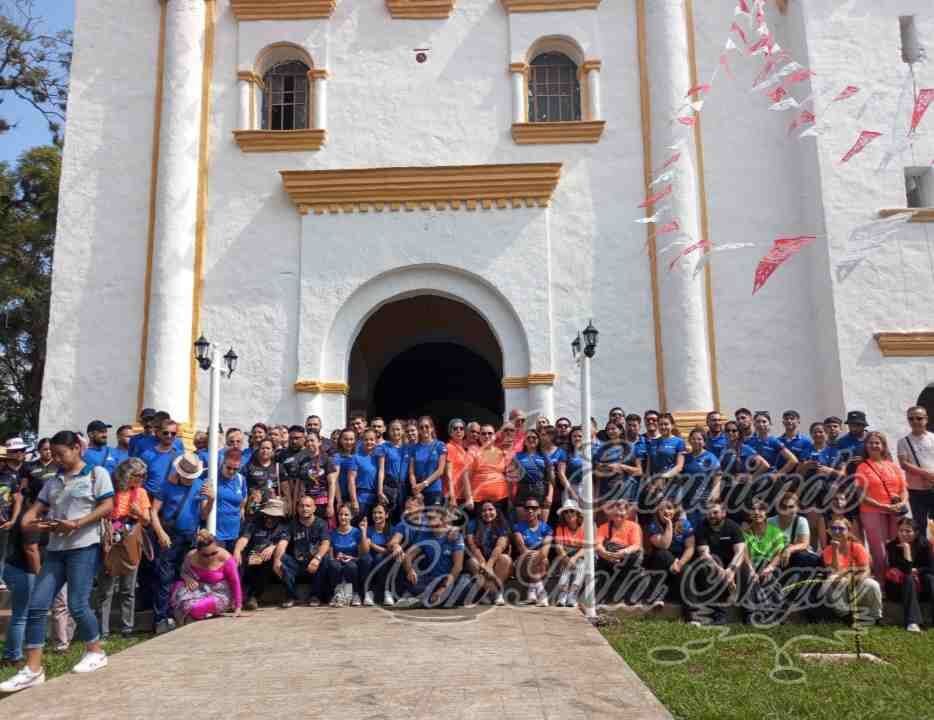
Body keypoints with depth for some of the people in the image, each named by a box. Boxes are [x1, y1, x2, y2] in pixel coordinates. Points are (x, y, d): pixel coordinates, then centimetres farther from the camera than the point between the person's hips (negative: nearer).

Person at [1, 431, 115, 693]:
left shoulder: (96, 473, -1)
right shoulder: (53, 481, 18)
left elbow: (107, 507, -8)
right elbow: (37, 508, 14)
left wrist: (76, 524, -18)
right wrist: (27, 522, -9)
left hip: (84, 546, -6)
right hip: (56, 548, 6)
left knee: (77, 604, -6)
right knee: (37, 605, -1)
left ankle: (96, 652, 16)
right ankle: (33, 669, 5)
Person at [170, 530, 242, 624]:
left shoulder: (225, 557, -23)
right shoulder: (191, 556, -15)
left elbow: (235, 582, -16)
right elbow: (183, 572, 6)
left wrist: (238, 606, -15)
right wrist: (187, 578, -19)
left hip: (219, 593, -4)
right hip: (199, 589, 4)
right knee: (179, 586, -23)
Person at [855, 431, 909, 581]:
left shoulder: (893, 465, 12)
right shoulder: (862, 467, -1)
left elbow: (904, 488, 12)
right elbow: (861, 495, -7)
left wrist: (902, 503, -9)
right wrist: (883, 507, -16)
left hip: (896, 513, 4)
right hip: (873, 513, -4)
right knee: (879, 553, 1)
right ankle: (880, 583, 10)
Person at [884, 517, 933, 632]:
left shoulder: (924, 543, -7)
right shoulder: (892, 546, -15)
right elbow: (905, 570, -26)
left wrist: (916, 570, -19)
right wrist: (906, 549, -32)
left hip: (922, 586, 2)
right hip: (900, 587, -2)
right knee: (909, 578, -32)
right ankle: (912, 622, -42)